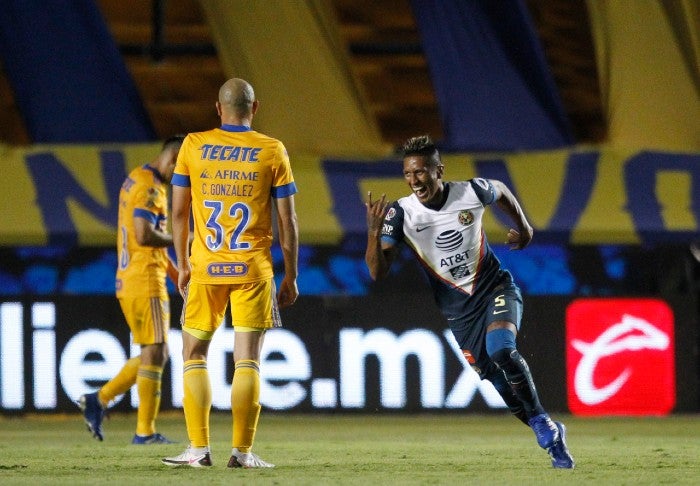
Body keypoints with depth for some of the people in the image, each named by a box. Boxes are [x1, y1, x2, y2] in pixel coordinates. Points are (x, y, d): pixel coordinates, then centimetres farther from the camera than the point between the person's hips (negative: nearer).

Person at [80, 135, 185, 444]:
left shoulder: (136, 179, 18)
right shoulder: (150, 187, -14)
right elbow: (145, 235, -24)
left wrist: (172, 269, 22)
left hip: (127, 280, 10)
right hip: (145, 282, -10)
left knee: (153, 355, 14)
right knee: (155, 353, -7)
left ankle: (98, 401, 13)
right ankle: (145, 431, -6)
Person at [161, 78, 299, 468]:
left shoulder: (193, 146, 2)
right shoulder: (273, 151, 0)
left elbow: (179, 212, 6)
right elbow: (287, 221, 1)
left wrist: (183, 265, 16)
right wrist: (291, 277, 8)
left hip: (205, 269, 1)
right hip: (253, 270, -1)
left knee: (195, 355, 10)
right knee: (247, 360, 0)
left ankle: (199, 449, 4)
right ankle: (242, 451, -3)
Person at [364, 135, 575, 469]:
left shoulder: (471, 192, -16)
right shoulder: (401, 213, -17)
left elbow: (501, 192, 10)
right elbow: (377, 271, -23)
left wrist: (523, 227, 20)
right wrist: (374, 233, -39)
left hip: (495, 287, -2)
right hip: (457, 306, 2)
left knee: (501, 350, -27)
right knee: (493, 376, 2)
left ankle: (542, 422, -8)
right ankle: (549, 433, 22)